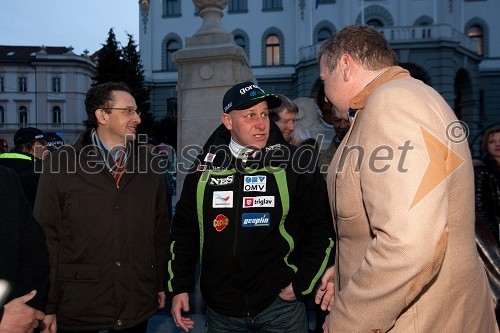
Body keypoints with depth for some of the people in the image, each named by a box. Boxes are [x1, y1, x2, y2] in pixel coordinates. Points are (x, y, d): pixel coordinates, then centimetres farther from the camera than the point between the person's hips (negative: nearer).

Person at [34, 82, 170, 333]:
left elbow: (160, 229, 10)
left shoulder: (148, 163, 5)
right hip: (78, 307, -3)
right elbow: (48, 236, -7)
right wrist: (48, 306, -7)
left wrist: (162, 284, 10)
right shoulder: (62, 163, -6)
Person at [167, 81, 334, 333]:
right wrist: (179, 286, 7)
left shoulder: (295, 163, -5)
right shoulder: (205, 166, 3)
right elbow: (184, 228, 10)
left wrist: (302, 283, -5)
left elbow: (322, 228, -2)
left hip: (280, 304, -2)